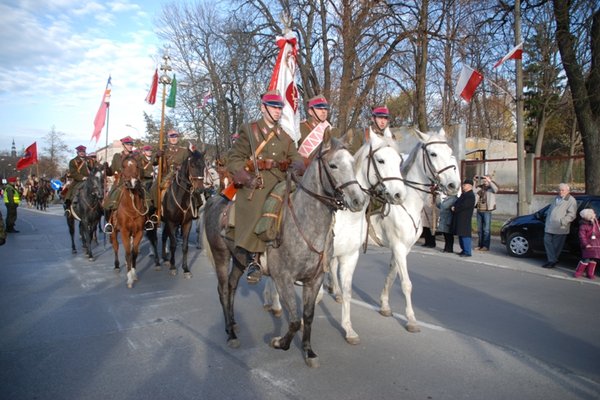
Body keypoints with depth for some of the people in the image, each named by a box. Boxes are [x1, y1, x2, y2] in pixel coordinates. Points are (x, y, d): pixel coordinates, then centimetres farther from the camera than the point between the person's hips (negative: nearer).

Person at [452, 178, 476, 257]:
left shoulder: (470, 195, -13)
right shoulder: (464, 194, 18)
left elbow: (464, 205, -21)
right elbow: (458, 202, 21)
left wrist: (455, 209, -12)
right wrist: (454, 207, 1)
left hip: (464, 218, -10)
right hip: (459, 217, 10)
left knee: (465, 235, -8)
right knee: (460, 234, 14)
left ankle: (467, 252, -4)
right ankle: (464, 250, 23)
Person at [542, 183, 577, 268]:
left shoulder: (571, 200, -4)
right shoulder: (556, 198, 18)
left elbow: (572, 214, -13)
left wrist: (562, 222, -22)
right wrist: (547, 221, 15)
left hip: (560, 228, -7)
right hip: (549, 226, 7)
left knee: (556, 245, 1)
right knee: (547, 241, 2)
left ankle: (553, 260, 11)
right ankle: (552, 260, 8)